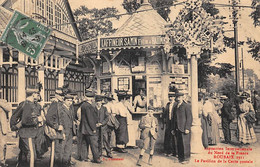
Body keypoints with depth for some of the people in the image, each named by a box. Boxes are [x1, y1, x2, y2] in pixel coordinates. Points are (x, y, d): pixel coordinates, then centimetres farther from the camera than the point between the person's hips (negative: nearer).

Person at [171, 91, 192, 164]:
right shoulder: (175, 107, 17)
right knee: (179, 144, 8)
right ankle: (180, 158, 17)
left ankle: (186, 159, 6)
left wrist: (187, 128, -15)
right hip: (177, 129, 6)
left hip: (184, 129, -6)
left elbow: (189, 118, -9)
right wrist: (173, 129, 14)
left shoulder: (187, 106, -3)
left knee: (185, 144, -3)